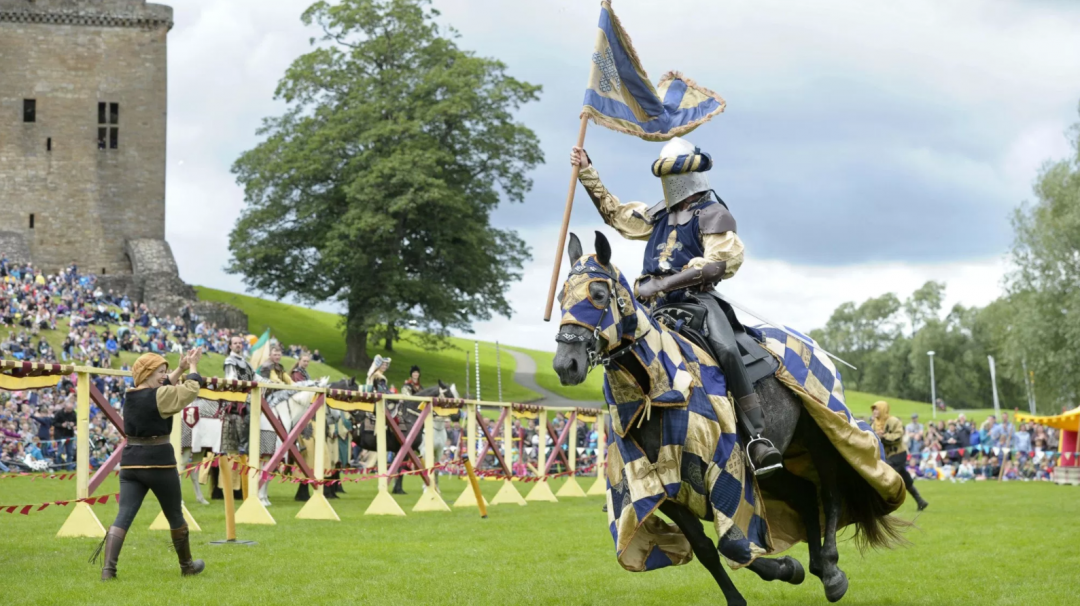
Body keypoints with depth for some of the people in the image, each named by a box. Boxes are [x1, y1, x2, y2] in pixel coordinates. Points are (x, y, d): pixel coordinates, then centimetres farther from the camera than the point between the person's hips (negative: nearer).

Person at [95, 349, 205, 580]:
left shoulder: (130, 395, 8)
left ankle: (108, 568, -17)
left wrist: (181, 369, 20)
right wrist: (193, 367, 8)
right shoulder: (159, 396, -14)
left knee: (123, 516, -2)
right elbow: (190, 390, -6)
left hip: (130, 462, 6)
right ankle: (187, 565, 29)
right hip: (159, 461, -6)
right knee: (175, 516, 14)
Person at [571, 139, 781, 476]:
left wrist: (660, 284, -18)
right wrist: (587, 172, 33)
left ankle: (757, 437, -35)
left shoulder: (712, 214, 3)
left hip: (696, 300, -8)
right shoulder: (660, 215, 25)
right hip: (658, 309, 8)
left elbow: (716, 264, -11)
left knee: (726, 349, -32)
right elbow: (616, 214, 37)